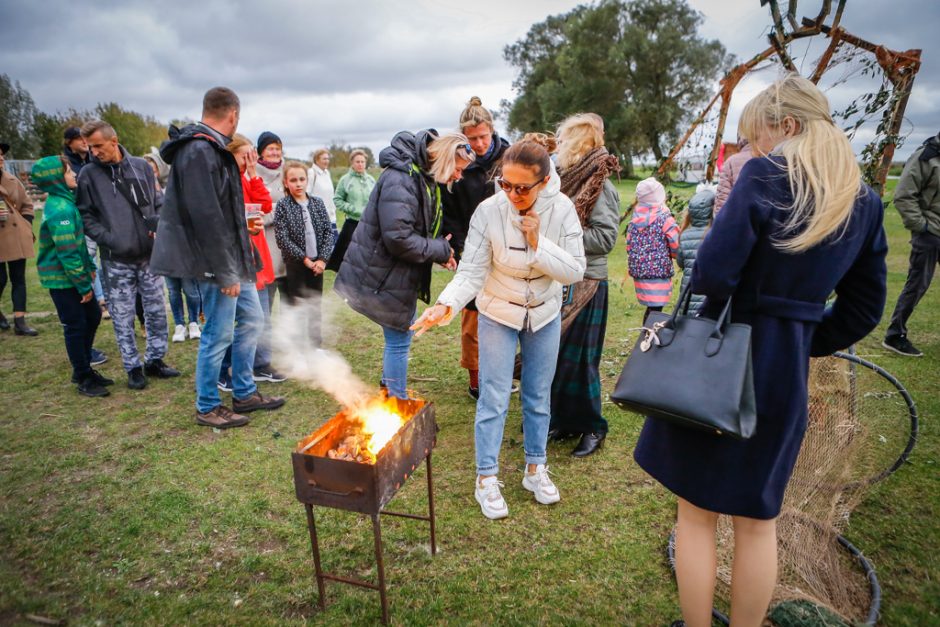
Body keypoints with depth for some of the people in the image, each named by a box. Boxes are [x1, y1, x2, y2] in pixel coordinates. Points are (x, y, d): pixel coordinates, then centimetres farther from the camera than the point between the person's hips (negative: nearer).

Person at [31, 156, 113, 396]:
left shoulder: (64, 201, 10)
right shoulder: (60, 208, -21)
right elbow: (67, 252, -23)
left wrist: (90, 266, 17)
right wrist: (84, 284, -18)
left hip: (76, 273, 9)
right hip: (62, 278, -9)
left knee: (92, 317, 15)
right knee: (75, 326, 0)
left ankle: (83, 368, 28)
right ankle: (84, 378, 13)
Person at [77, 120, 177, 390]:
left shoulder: (141, 166, 3)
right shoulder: (88, 174, -3)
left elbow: (157, 203, 12)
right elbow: (85, 216, -2)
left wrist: (159, 224, -6)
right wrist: (108, 239, -15)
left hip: (149, 255, 2)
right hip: (116, 260, -2)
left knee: (157, 311, 10)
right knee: (123, 318, 5)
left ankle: (155, 359, 26)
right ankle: (133, 367, 19)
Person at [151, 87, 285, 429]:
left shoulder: (211, 149, 14)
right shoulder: (199, 152, -18)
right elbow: (206, 217, -24)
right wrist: (224, 272, -22)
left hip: (233, 258, 10)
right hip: (217, 262, -10)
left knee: (251, 320, 16)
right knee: (218, 334, 0)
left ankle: (244, 394, 30)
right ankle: (207, 407, 18)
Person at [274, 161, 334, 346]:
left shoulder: (317, 202, 4)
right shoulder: (282, 205, -5)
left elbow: (328, 232, 2)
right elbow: (282, 239, -11)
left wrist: (322, 259, -9)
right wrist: (305, 259, -14)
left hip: (317, 264, 3)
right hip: (295, 265, -3)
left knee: (315, 305, 13)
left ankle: (315, 345, 26)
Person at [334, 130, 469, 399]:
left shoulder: (424, 179, 11)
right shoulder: (400, 180, -23)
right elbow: (399, 239, -30)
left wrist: (441, 250, 1)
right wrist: (441, 251, -18)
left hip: (400, 275, 11)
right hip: (385, 276, -10)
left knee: (401, 332, 22)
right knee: (399, 340, -1)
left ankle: (390, 387, 41)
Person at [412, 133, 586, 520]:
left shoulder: (562, 210, -18)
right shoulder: (489, 212, -22)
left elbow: (575, 271, -17)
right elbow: (471, 271, -21)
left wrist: (538, 244, -29)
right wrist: (447, 304, -38)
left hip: (544, 314, 2)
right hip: (499, 314, -2)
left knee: (539, 396, 14)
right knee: (494, 398, 2)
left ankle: (535, 468, 34)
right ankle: (486, 479, 19)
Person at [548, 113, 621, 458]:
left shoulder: (601, 187, -11)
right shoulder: (567, 180, 12)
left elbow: (605, 237, -18)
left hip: (586, 283, -7)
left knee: (577, 357, 0)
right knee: (555, 353, 12)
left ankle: (592, 426, 18)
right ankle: (565, 419, 27)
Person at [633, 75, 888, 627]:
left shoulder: (766, 176, -12)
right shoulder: (866, 201, 7)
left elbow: (713, 271, -20)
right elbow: (864, 309, 9)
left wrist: (711, 322, -2)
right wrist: (803, 344, 15)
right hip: (787, 372, 6)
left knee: (697, 511, 12)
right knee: (758, 519, 20)